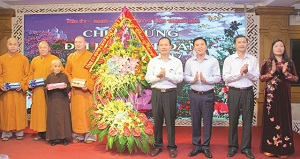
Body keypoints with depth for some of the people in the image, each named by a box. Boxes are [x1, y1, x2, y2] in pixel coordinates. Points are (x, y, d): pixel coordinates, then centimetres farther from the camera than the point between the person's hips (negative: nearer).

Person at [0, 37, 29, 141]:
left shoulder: (23, 59, 6)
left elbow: (27, 74, 3)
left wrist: (22, 85, -10)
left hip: (19, 90, -1)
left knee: (19, 111, 1)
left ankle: (19, 132, 10)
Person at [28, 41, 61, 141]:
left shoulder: (55, 59, 2)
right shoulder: (34, 60, 17)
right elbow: (31, 73, 19)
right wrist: (30, 83, 1)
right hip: (37, 90, 5)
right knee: (38, 110, 5)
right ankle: (40, 133, 12)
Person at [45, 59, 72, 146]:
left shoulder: (64, 76, 3)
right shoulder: (49, 77, 7)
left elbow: (69, 88, 1)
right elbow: (45, 88, 8)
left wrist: (66, 87, -20)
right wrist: (47, 88, -13)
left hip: (63, 101, -1)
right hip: (52, 101, 1)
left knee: (63, 117, 0)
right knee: (53, 118, 2)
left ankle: (64, 137, 8)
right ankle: (53, 137, 11)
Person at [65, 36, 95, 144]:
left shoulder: (91, 56, 0)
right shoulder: (71, 57, 13)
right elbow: (67, 73, 14)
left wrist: (88, 85, -15)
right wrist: (71, 82, -4)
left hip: (87, 90, -3)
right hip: (75, 90, 3)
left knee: (88, 111, -2)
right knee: (76, 112, 4)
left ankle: (89, 134, 6)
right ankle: (78, 135, 12)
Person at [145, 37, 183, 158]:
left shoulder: (177, 62, 3)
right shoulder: (153, 61, 8)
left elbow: (179, 78, -7)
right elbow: (148, 78, 0)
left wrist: (166, 74, -17)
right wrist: (158, 76, -17)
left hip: (170, 93, -2)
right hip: (156, 93, 2)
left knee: (170, 120, 3)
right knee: (157, 120, 7)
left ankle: (171, 146, 14)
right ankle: (158, 146, 18)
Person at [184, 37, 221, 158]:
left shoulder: (213, 61, -2)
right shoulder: (189, 62, 6)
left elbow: (218, 78, -5)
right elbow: (185, 77, 3)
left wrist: (206, 80, -20)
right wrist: (193, 79, -16)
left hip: (208, 95, -2)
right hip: (194, 94, 2)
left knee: (207, 121, 4)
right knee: (195, 121, 7)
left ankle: (206, 146, 16)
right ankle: (196, 146, 19)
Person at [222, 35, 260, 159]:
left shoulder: (253, 59, 6)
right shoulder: (229, 59, 1)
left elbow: (256, 77, -1)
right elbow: (225, 77, -9)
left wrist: (247, 72, -18)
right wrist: (240, 72, -18)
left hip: (248, 92, 1)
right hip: (234, 92, -1)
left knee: (247, 120, 6)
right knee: (233, 120, 6)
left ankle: (246, 147, 17)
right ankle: (232, 147, 18)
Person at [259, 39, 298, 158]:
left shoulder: (289, 62, 7)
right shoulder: (267, 62, 4)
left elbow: (295, 79, 5)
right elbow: (261, 78, -1)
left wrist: (285, 73, -11)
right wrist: (272, 72, -14)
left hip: (284, 95, 1)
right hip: (271, 95, -1)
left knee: (284, 120, 2)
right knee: (271, 120, 0)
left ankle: (283, 149, 11)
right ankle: (270, 148, 7)